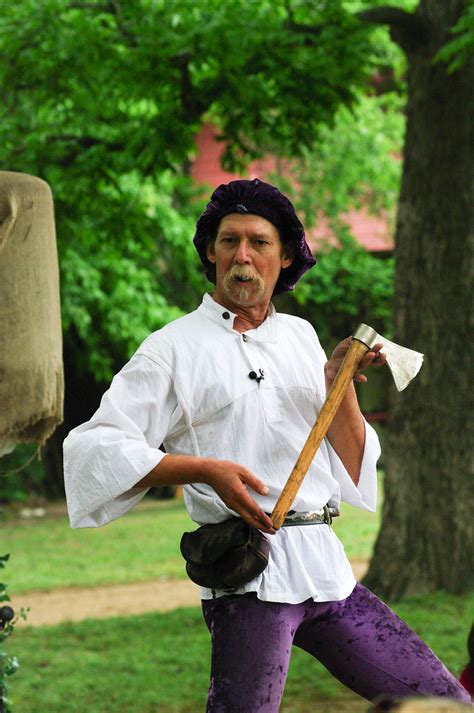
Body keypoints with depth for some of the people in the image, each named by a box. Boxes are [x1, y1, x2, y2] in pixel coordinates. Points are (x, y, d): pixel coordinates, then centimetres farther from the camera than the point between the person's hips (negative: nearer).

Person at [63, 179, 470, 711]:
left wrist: (339, 385, 2)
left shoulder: (299, 337, 19)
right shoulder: (175, 348, 2)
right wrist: (207, 469, -17)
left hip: (325, 567, 6)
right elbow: (95, 448, -8)